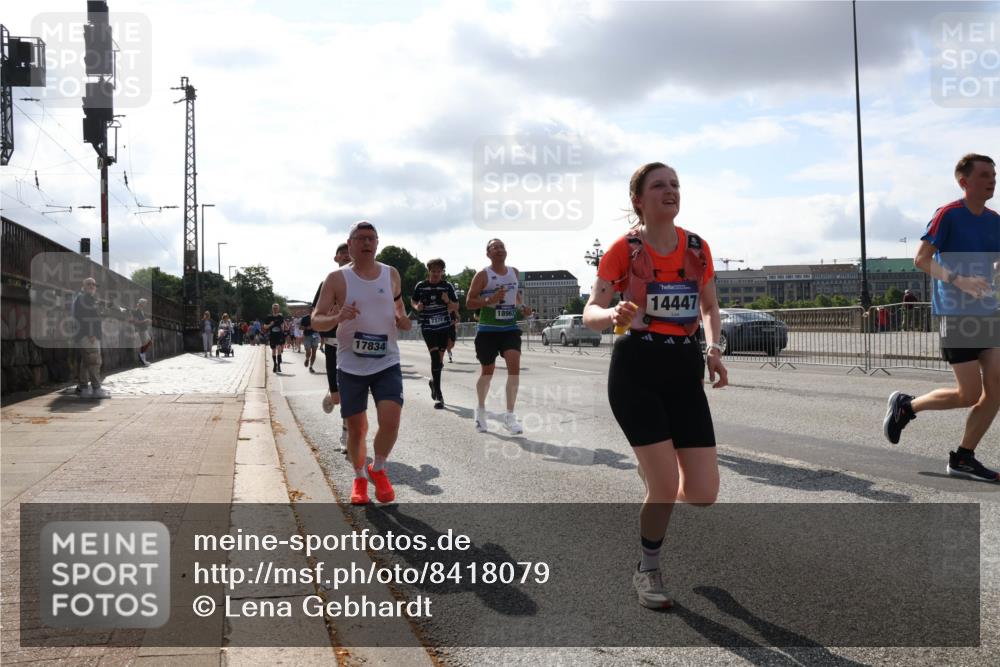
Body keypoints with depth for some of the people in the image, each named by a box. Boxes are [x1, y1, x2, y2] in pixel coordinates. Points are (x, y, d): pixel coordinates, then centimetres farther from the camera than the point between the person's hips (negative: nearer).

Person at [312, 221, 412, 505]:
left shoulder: (391, 274, 7)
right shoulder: (337, 279, -2)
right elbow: (316, 320, -3)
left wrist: (403, 320, -2)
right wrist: (337, 318, -25)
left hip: (387, 363, 1)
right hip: (350, 366, -1)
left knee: (390, 420, -15)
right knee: (356, 428, 6)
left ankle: (378, 469, 12)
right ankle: (359, 479, 30)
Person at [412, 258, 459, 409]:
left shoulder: (448, 286, 0)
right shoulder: (421, 286, -1)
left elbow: (456, 307, 4)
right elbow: (413, 301, 15)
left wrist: (448, 301, -16)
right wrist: (417, 307, -7)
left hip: (444, 326, 2)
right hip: (428, 327, -2)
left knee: (439, 359, 10)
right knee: (435, 357, -13)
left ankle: (433, 382, 40)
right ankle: (438, 395, -10)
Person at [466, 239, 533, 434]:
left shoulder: (514, 272, 8)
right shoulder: (483, 275, -6)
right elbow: (469, 302, -7)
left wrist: (521, 307, 5)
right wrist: (490, 300, -23)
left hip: (510, 328, 3)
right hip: (488, 329, -3)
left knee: (514, 365, -16)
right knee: (487, 371, 8)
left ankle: (509, 416, -11)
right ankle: (481, 409, 34)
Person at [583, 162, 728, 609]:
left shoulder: (697, 248, 5)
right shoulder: (624, 249, -6)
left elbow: (710, 307, 18)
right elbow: (590, 313, -5)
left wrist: (714, 349, -1)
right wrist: (612, 314, -29)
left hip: (685, 370, 4)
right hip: (636, 370, -4)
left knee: (703, 493, -4)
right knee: (666, 487, -10)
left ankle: (654, 474, 32)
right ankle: (647, 572, 17)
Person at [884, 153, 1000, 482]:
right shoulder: (948, 215, -9)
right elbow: (921, 259, -14)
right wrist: (958, 280, -27)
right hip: (955, 315, -7)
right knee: (969, 395, -7)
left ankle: (963, 458, 11)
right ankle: (906, 405, 17)